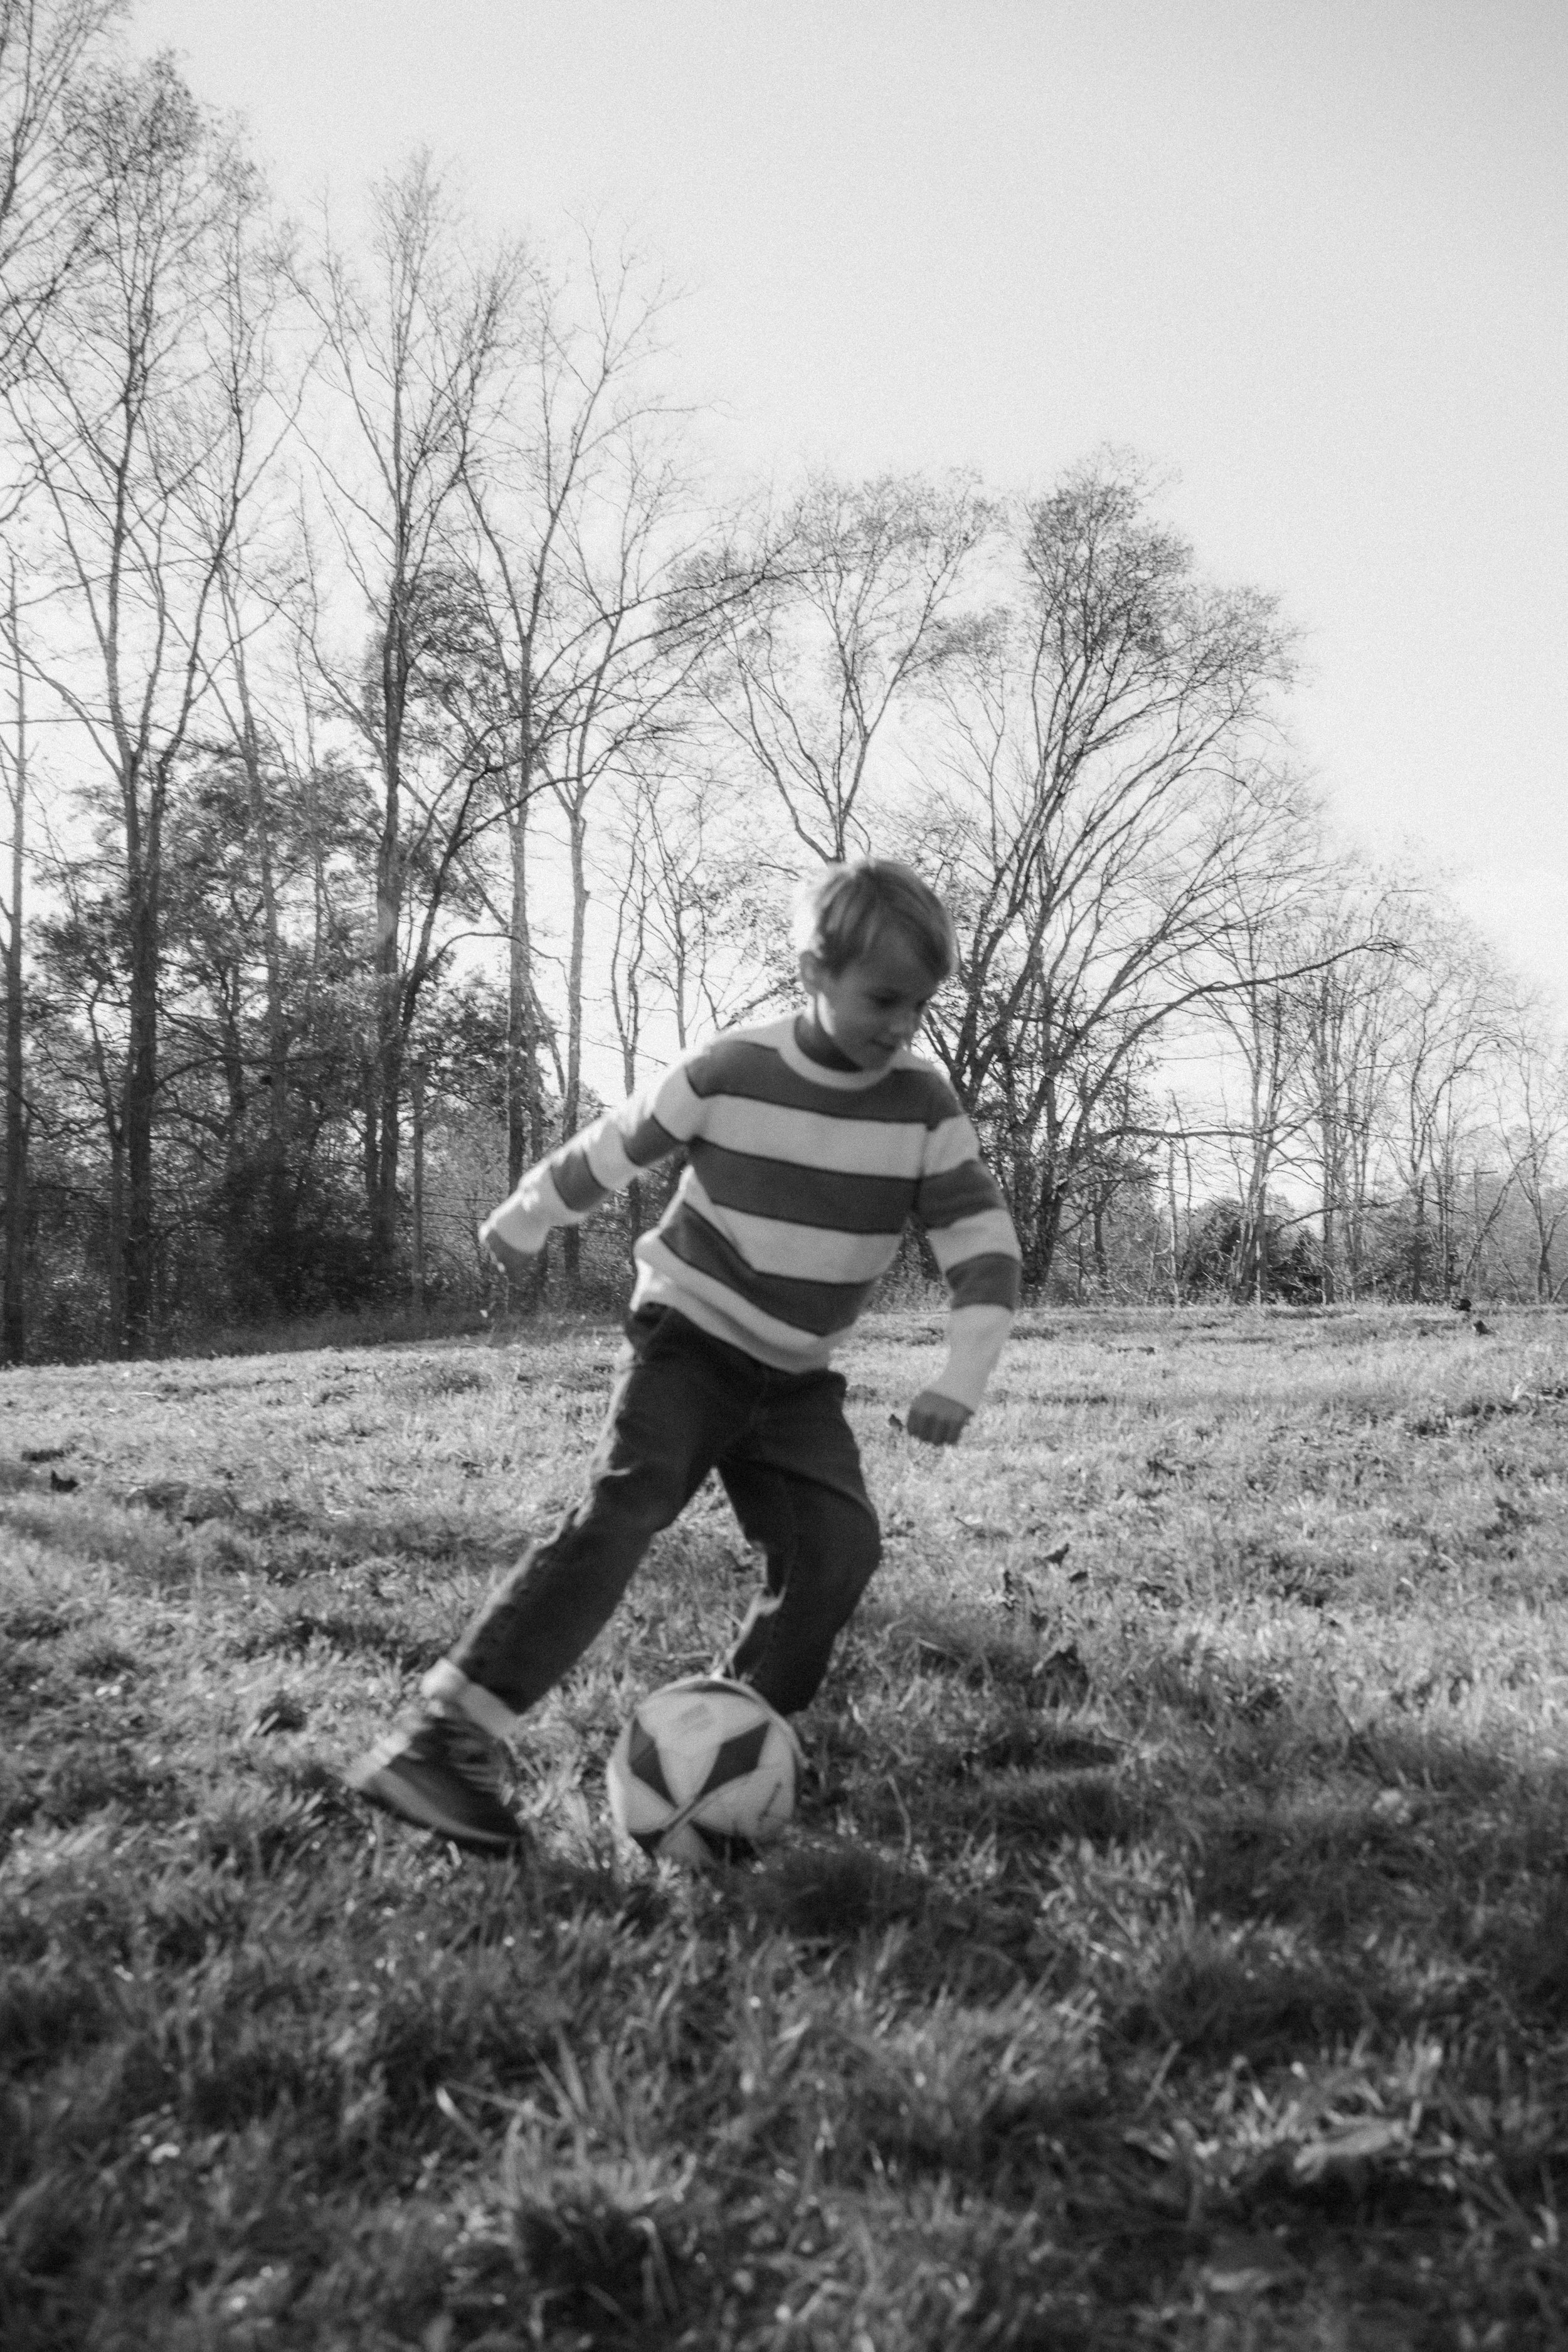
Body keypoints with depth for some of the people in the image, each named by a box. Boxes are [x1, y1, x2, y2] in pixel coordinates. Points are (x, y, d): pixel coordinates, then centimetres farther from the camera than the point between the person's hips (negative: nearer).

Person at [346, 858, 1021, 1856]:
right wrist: (521, 1224, 13)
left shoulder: (924, 1106, -8)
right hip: (689, 1336, -4)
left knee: (840, 1544, -12)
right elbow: (605, 1153, 0)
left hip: (798, 1375, 4)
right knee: (620, 1514, -22)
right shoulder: (727, 1072, -14)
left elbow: (984, 1243, -8)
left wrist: (961, 1380, -20)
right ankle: (447, 1736, -25)